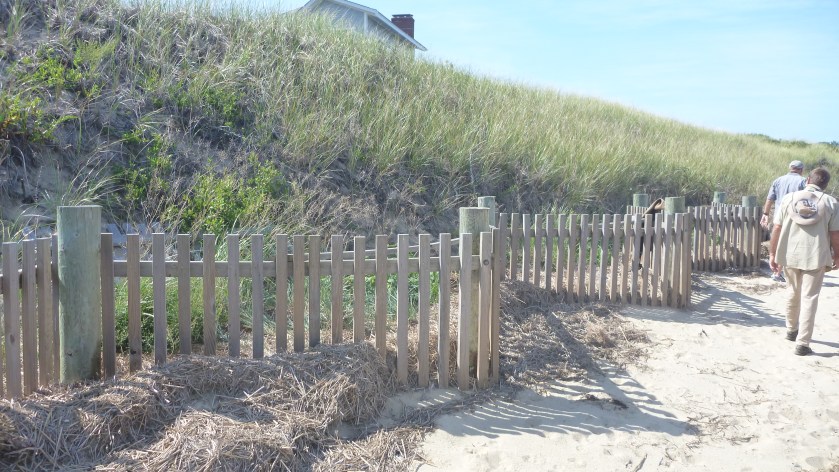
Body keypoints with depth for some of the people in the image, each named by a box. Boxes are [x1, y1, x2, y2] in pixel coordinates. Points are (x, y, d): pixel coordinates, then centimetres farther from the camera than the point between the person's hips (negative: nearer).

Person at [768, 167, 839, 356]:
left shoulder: (789, 198, 0)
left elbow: (777, 229, -2)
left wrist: (772, 253, 5)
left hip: (790, 255, 2)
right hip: (815, 257, -2)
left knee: (794, 292, 23)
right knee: (809, 298, 3)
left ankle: (791, 330, 40)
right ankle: (802, 344, 1)